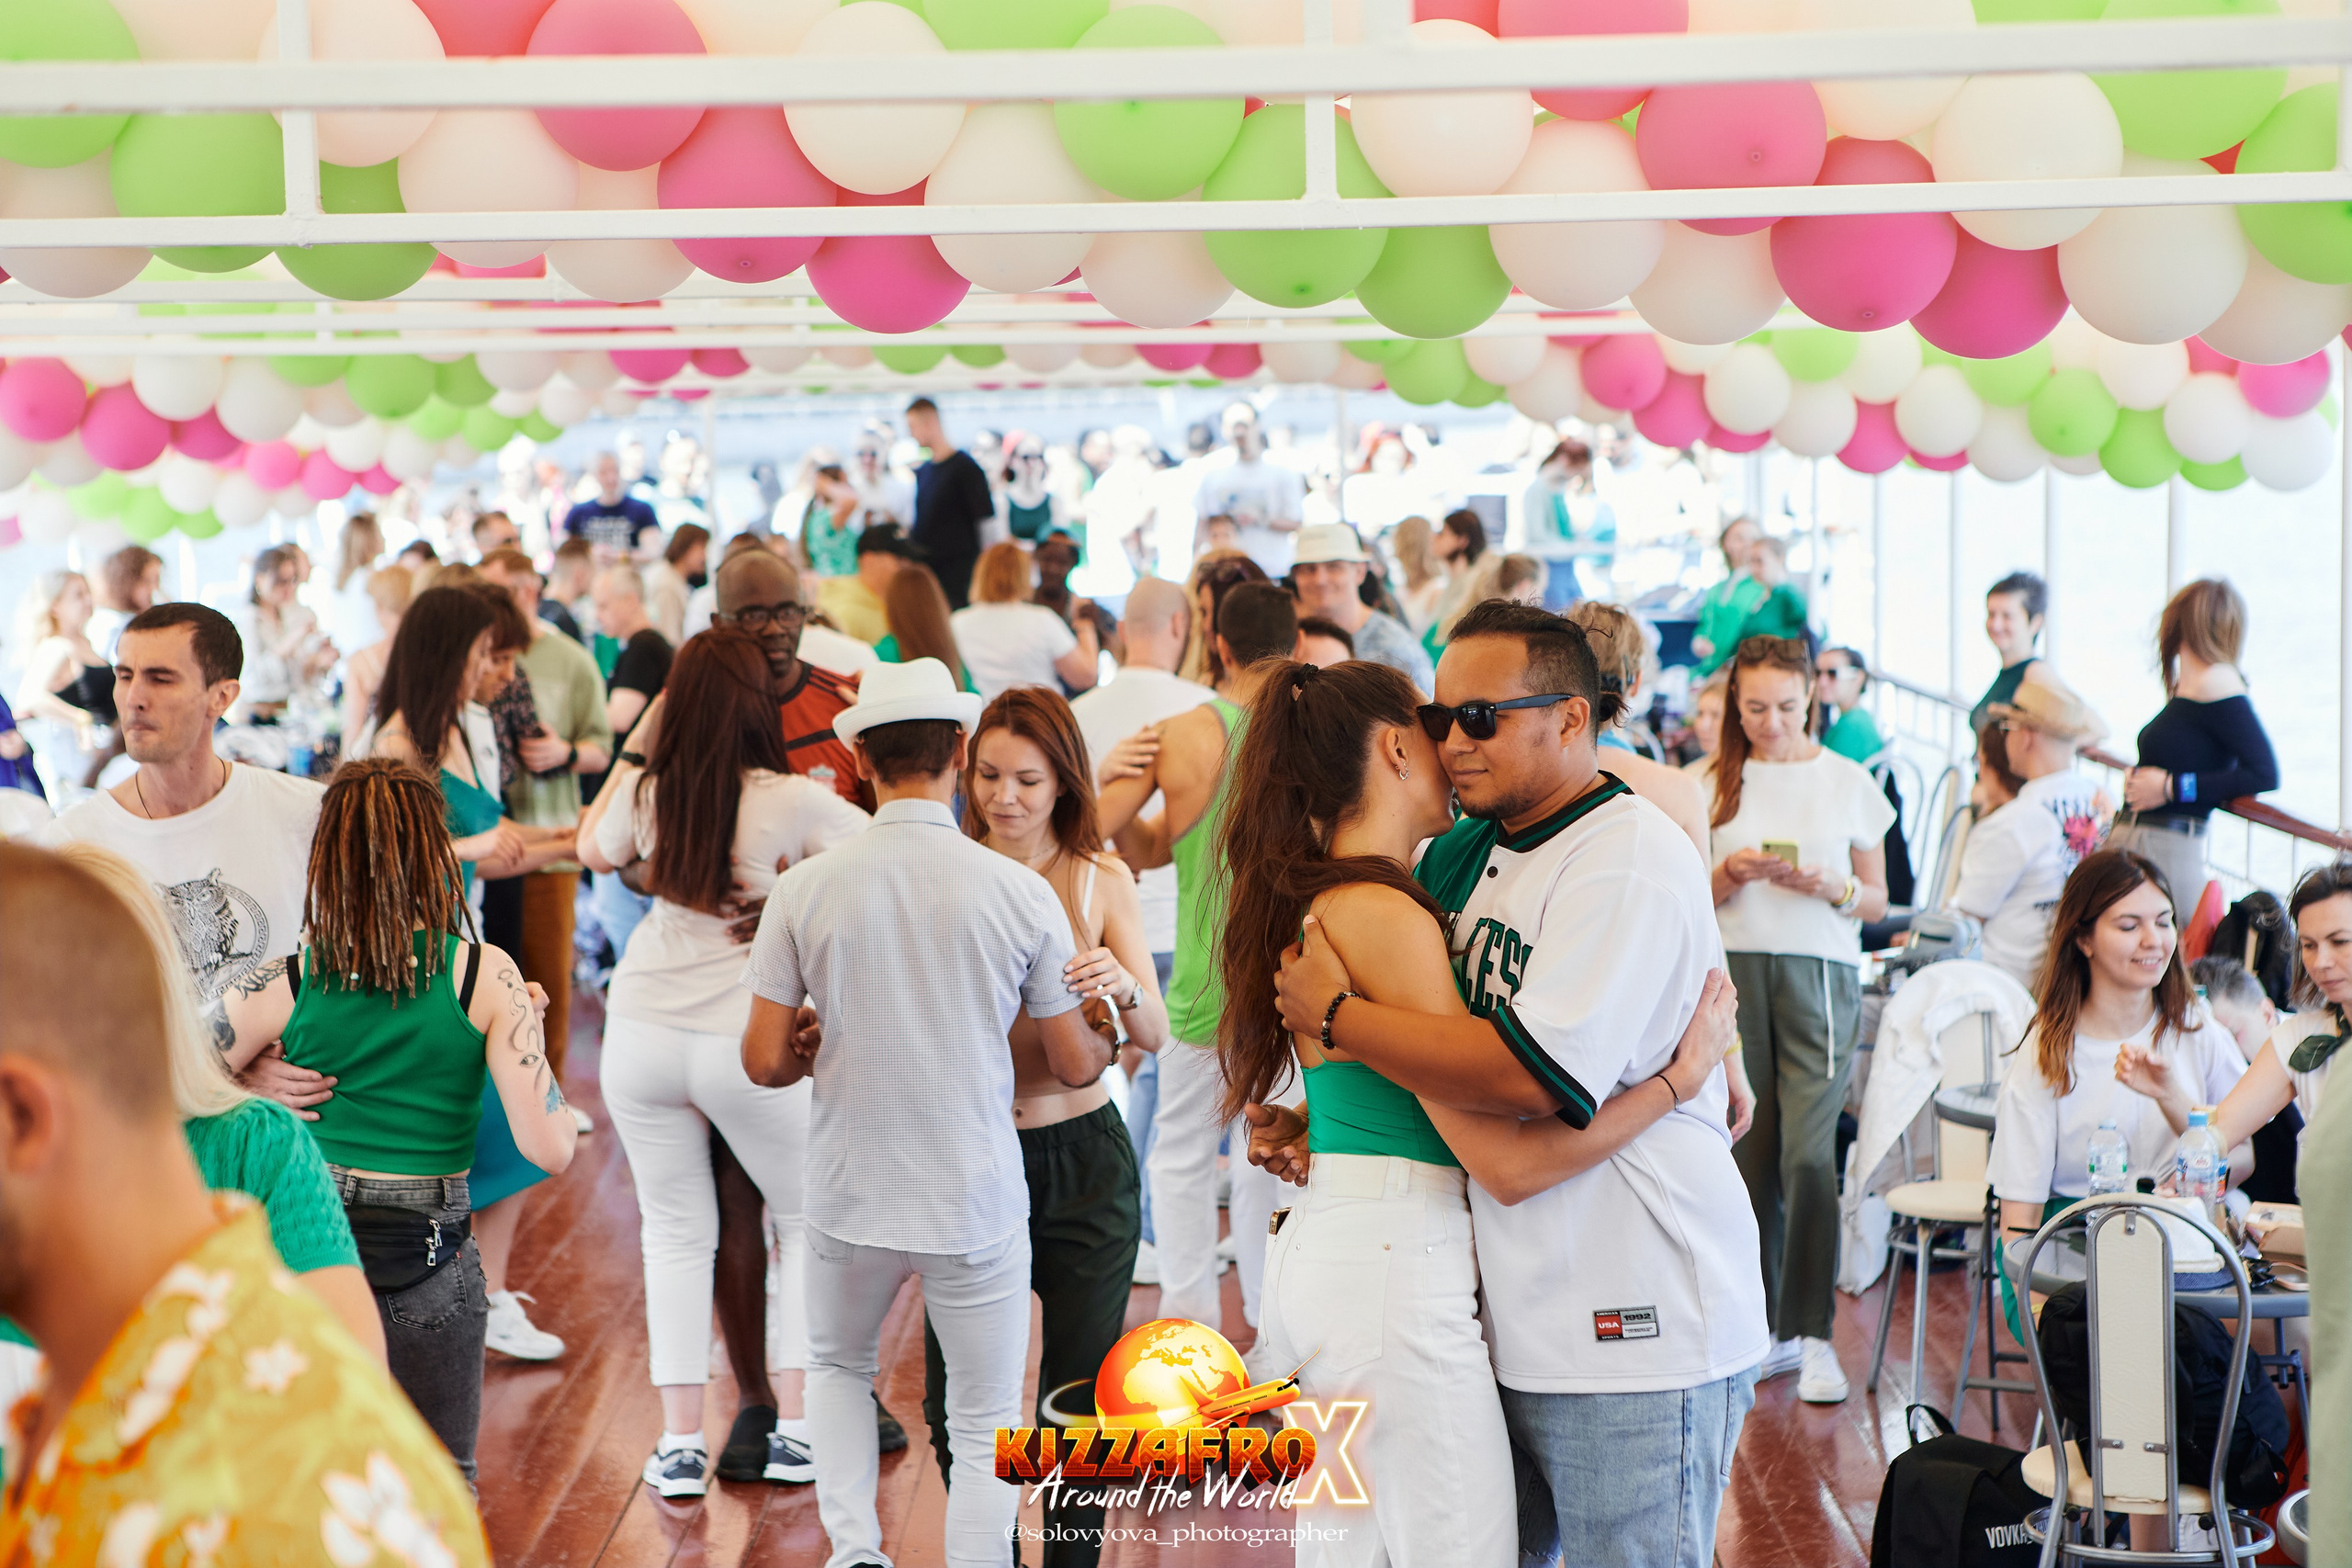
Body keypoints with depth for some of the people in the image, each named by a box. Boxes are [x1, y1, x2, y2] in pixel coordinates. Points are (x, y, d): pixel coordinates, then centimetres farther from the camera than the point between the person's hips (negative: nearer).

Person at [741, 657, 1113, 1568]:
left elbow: (764, 1061, -5)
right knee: (985, 1426, 12)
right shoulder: (1021, 893, -10)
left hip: (850, 1198, 2)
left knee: (838, 1366, 28)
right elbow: (1075, 1067, -2)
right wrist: (1112, 1038, 20)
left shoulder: (806, 887, -8)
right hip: (977, 1207, -2)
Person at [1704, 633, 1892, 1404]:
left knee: (1809, 1154, -11)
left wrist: (1829, 887, -10)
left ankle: (1814, 1334, -3)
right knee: (1749, 1158, 1)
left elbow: (1877, 901, 10)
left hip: (1818, 972, -1)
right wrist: (1731, 875, -9)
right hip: (1732, 972, 1)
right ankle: (1768, 1330, 11)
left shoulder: (1848, 783, 6)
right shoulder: (1713, 784, 8)